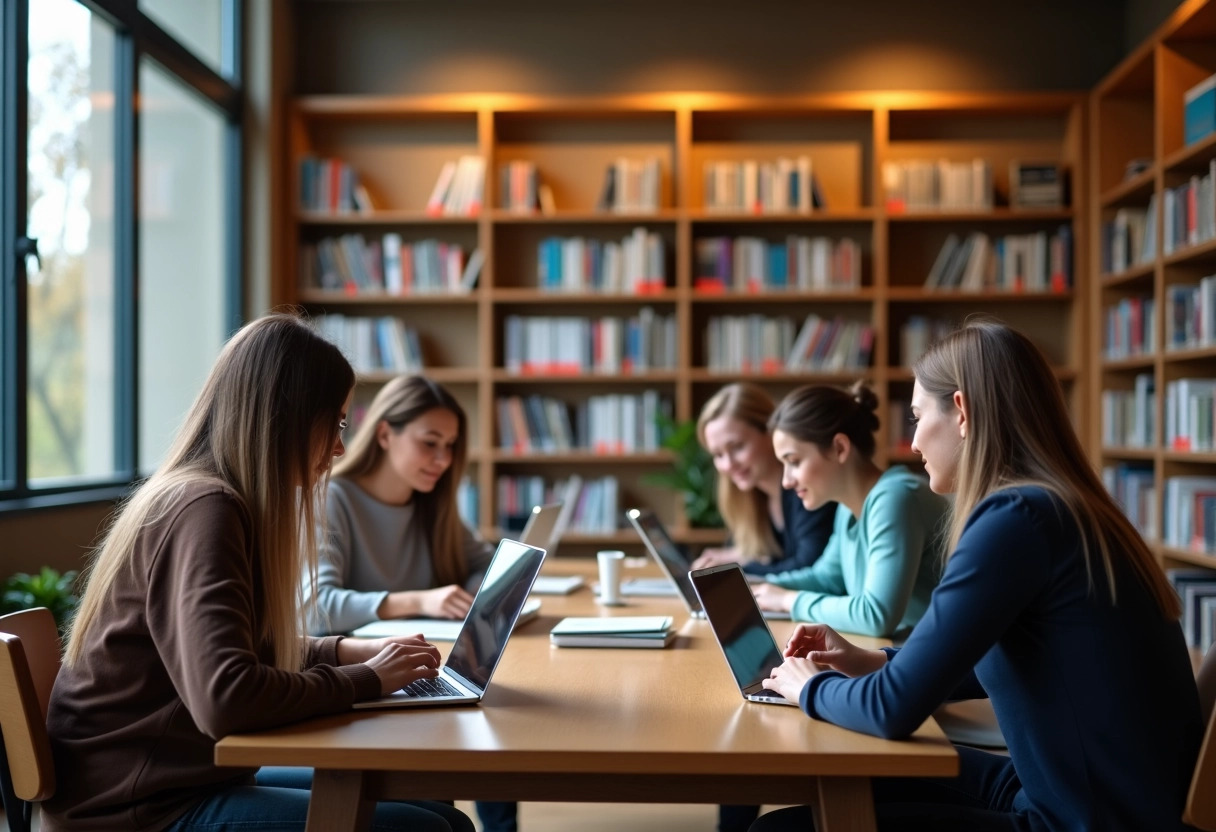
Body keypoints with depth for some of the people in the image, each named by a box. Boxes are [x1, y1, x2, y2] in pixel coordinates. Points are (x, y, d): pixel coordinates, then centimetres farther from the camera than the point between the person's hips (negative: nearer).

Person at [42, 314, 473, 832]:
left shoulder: (203, 498, 10)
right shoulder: (203, 509, -20)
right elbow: (226, 699, -30)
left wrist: (348, 651, 8)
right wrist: (365, 681, -16)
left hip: (184, 777, 10)